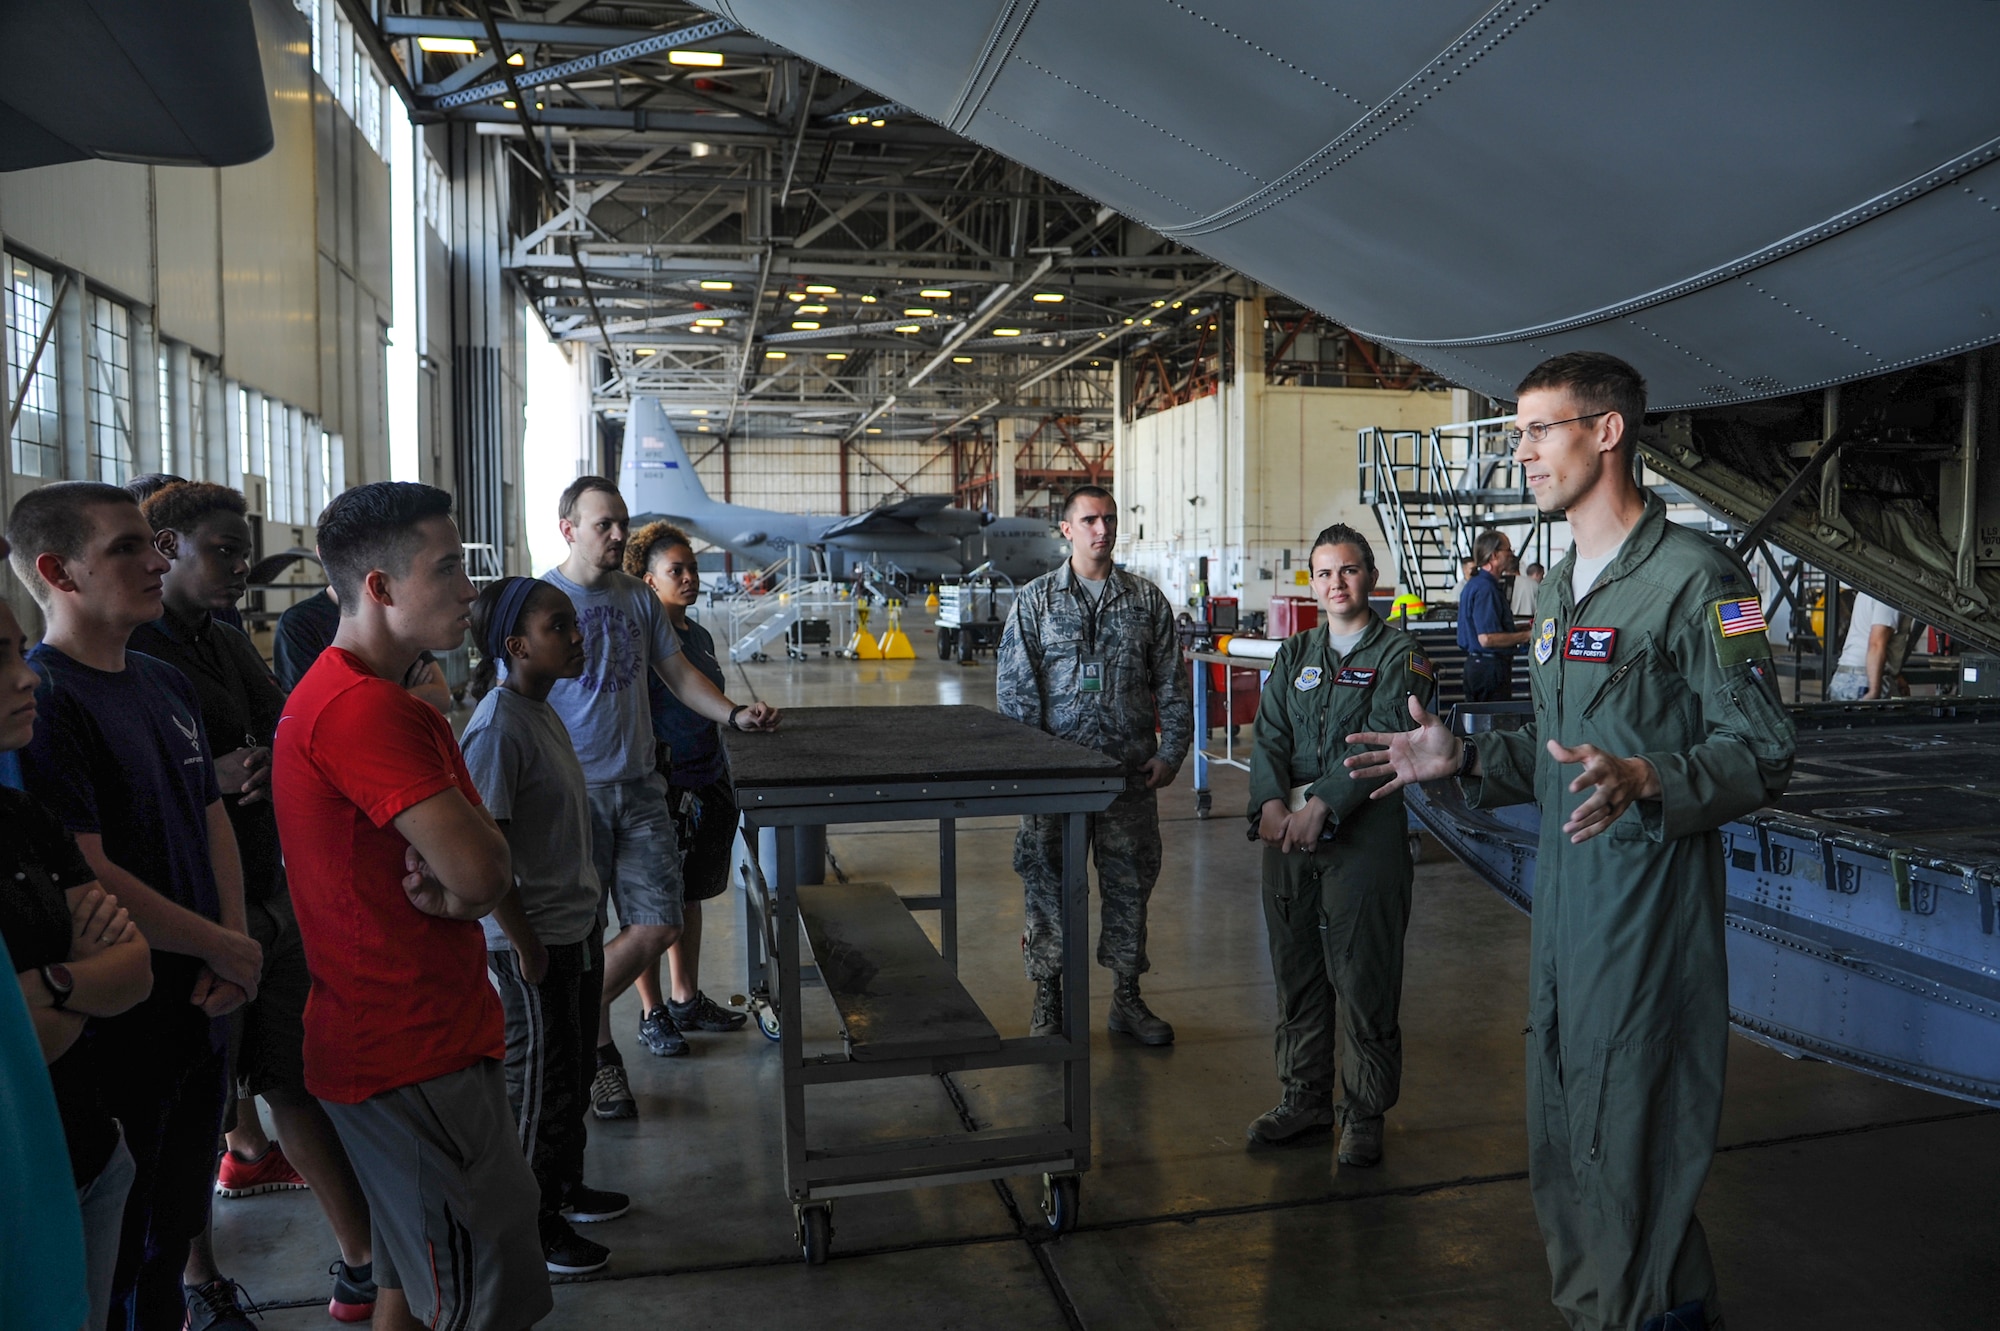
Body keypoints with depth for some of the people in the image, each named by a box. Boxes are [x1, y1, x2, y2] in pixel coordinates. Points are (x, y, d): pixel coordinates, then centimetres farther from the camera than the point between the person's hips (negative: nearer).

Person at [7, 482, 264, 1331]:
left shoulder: (165, 686, 8)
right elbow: (85, 879, -23)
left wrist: (237, 945, -3)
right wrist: (223, 949, -12)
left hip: (201, 1007, 7)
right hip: (115, 1034, -7)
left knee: (178, 1221, 23)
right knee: (115, 1255, 10)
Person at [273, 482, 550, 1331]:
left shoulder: (392, 702, 12)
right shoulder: (363, 707, -23)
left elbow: (486, 864, 9)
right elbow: (481, 869, -27)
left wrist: (451, 885, -12)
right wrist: (457, 889, -6)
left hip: (425, 1033, 10)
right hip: (412, 1059, -10)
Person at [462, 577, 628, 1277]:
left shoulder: (542, 711, 6)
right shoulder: (499, 726, -23)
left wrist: (580, 915, 18)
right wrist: (524, 943, -19)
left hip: (570, 927, 9)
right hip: (532, 939, -9)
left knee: (574, 1067, 22)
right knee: (539, 1082, 6)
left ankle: (565, 1188, 41)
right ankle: (532, 1229, 24)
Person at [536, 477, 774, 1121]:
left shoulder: (637, 597, 9)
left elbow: (678, 673, 16)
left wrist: (733, 714, 1)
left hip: (639, 785, 5)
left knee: (659, 927, 2)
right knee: (583, 934, 3)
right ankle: (599, 1054, 24)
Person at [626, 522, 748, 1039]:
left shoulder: (699, 636, 11)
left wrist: (724, 784, 21)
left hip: (706, 785, 8)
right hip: (663, 789, -8)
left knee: (689, 896, 17)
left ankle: (686, 1000, 30)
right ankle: (653, 1014, 16)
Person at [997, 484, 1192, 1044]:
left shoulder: (1147, 600, 7)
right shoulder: (1035, 600, 1)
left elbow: (1172, 684, 8)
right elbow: (1014, 687, -2)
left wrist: (1170, 751, 1)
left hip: (1130, 769, 2)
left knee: (1129, 882, 9)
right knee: (1049, 882, 4)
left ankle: (1127, 997, 24)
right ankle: (1048, 998, 19)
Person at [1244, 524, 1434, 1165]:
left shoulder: (1398, 655, -1)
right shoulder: (1295, 653, 14)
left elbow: (1383, 741, -14)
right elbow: (1269, 734, 3)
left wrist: (1322, 805, -24)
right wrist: (1272, 803, -15)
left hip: (1365, 834, -5)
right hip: (1289, 837, 5)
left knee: (1364, 980, 2)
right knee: (1296, 973, 13)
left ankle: (1364, 1112, 18)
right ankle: (1305, 1097, 28)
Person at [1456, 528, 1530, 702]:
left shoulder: (1476, 584, 15)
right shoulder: (1486, 588, -18)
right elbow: (1487, 639, -25)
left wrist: (1519, 629, 15)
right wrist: (1525, 636, -15)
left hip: (1476, 663, 11)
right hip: (1491, 666, -10)